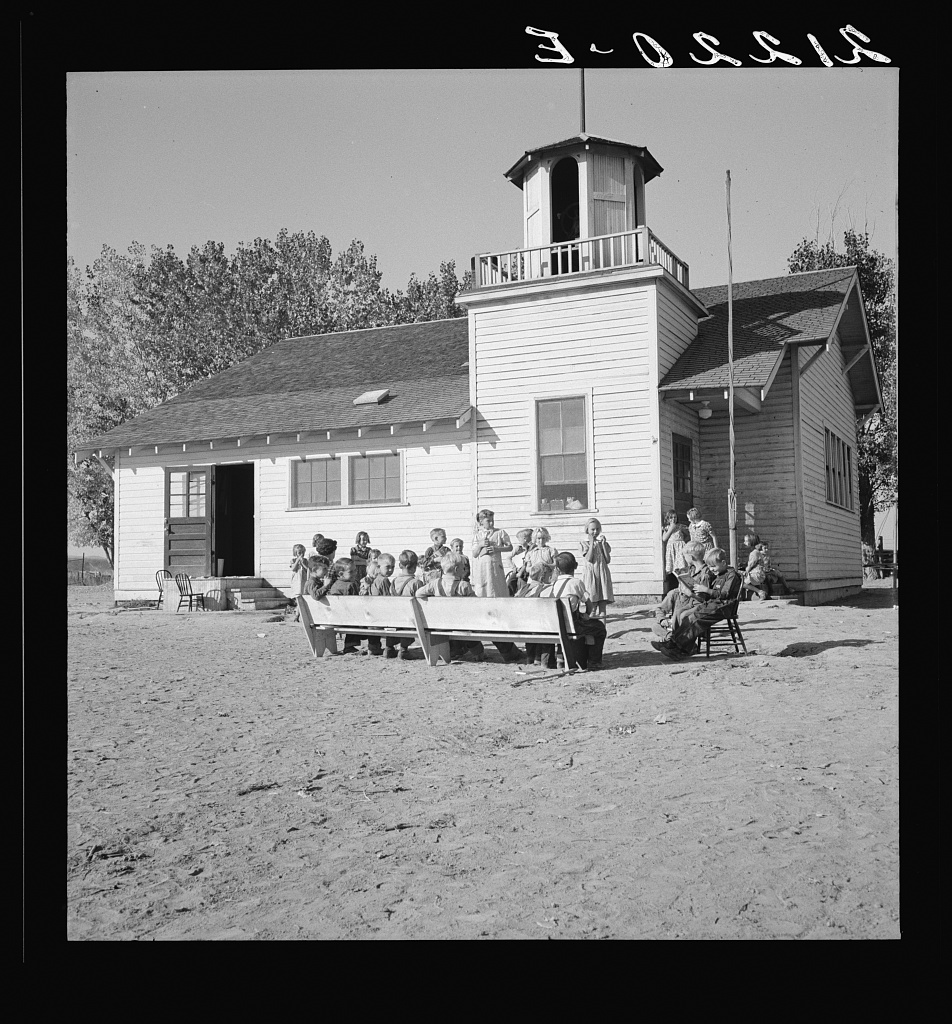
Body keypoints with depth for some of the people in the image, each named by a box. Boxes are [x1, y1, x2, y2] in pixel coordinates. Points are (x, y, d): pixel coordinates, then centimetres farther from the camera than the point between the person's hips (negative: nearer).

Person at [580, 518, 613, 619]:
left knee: (603, 596, -1)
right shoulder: (585, 542, -1)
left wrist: (603, 544, -5)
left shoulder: (602, 542, 9)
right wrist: (592, 543, -14)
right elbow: (589, 559, -15)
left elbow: (608, 560, 1)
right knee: (591, 596, -4)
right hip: (590, 571, -3)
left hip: (602, 572, 3)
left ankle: (602, 613, 2)